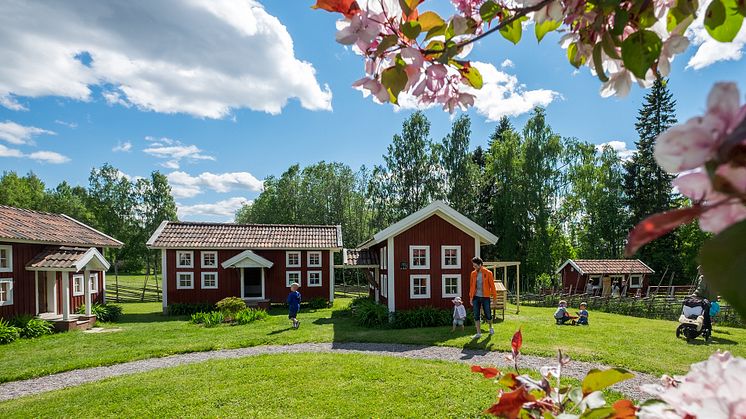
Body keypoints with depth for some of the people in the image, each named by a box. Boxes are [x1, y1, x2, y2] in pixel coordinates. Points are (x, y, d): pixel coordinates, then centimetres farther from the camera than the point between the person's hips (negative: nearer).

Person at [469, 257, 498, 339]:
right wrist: (471, 297, 8)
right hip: (476, 297, 3)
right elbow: (471, 286, 10)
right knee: (476, 315, 1)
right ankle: (479, 333, 10)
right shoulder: (473, 273, 5)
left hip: (485, 297, -3)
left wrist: (494, 297, -3)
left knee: (488, 314, 7)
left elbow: (492, 285, -3)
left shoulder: (488, 273, -6)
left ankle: (491, 328, 35)